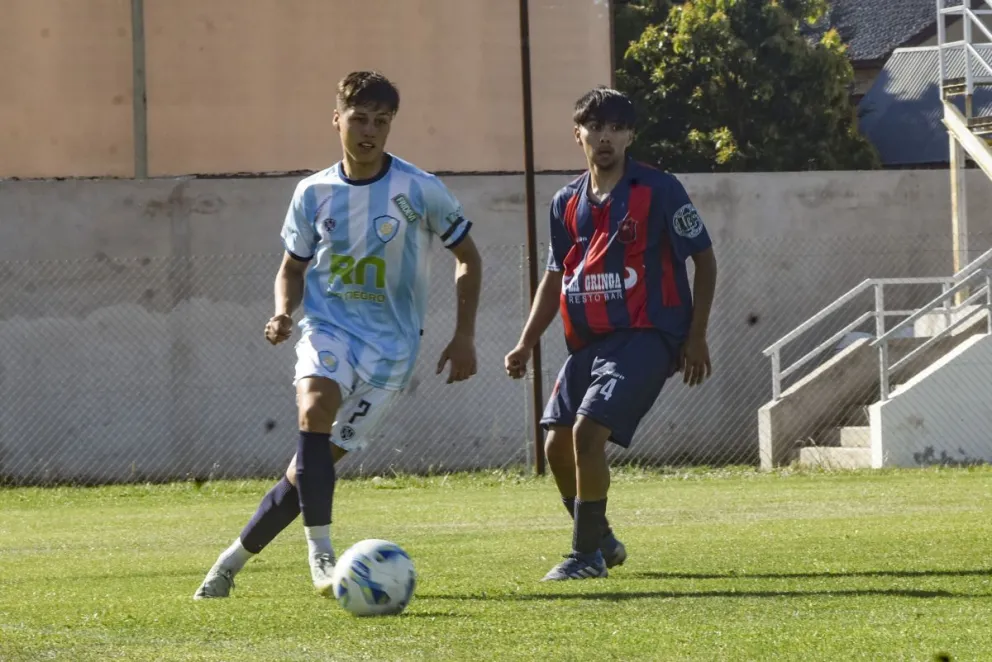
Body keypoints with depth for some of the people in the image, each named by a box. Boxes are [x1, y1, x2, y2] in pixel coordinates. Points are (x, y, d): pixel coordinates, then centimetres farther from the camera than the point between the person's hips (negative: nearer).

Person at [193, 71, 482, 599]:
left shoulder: (419, 190, -5)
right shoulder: (314, 193, 3)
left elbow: (467, 257, 6)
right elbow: (293, 266, 16)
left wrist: (464, 336, -1)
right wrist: (283, 313, -5)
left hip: (390, 343, -1)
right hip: (328, 326, 1)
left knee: (313, 465, -7)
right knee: (315, 407, -32)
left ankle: (234, 559, 10)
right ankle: (320, 551, -29)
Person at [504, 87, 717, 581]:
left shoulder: (659, 191, -6)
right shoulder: (567, 203, 11)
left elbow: (704, 259, -1)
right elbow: (555, 278, 20)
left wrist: (696, 336, -6)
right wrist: (526, 344, 10)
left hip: (645, 336, -7)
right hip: (588, 341, 7)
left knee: (588, 430, -20)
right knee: (557, 445, 4)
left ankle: (588, 555, -9)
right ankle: (602, 542, 25)